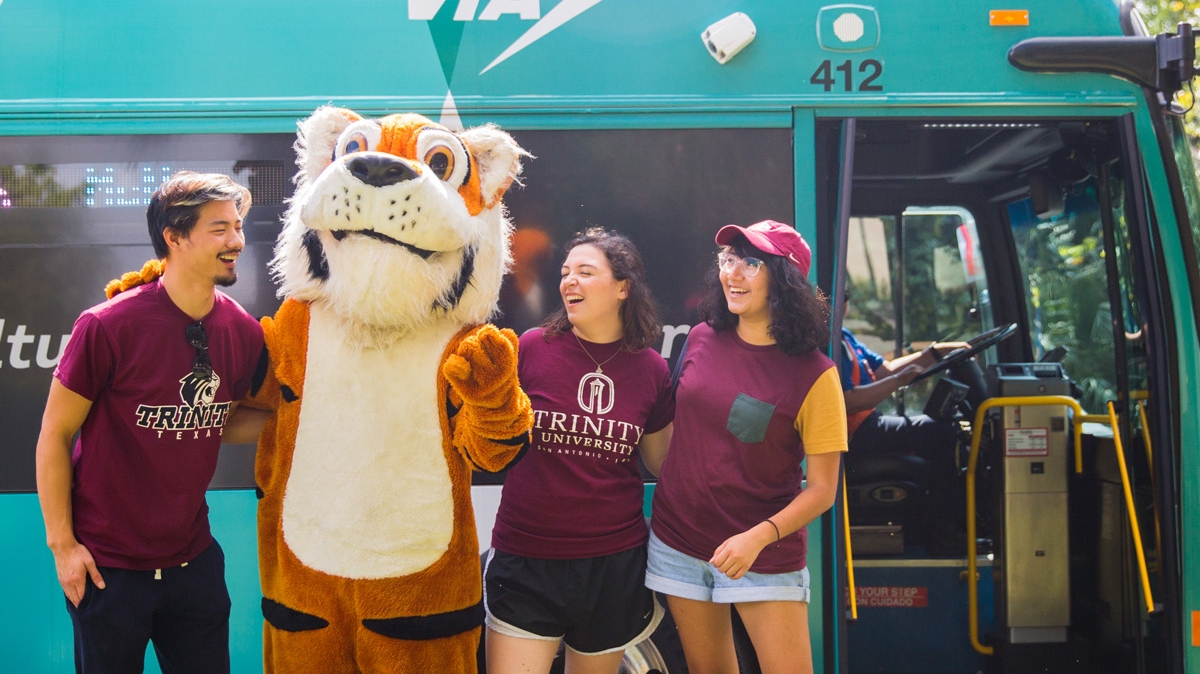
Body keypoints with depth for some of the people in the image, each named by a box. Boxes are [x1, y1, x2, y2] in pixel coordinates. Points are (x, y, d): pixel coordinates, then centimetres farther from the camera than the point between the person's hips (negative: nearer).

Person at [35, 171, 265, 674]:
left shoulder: (245, 333, -3)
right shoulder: (106, 327, -17)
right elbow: (55, 437, -9)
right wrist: (62, 543, -9)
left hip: (194, 558, 4)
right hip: (107, 566, -4)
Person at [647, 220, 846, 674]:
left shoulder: (813, 375, -14)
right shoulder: (702, 339, -2)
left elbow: (822, 489, -12)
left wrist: (760, 536, -25)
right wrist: (657, 510, 15)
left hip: (765, 553, -4)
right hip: (678, 541, 4)